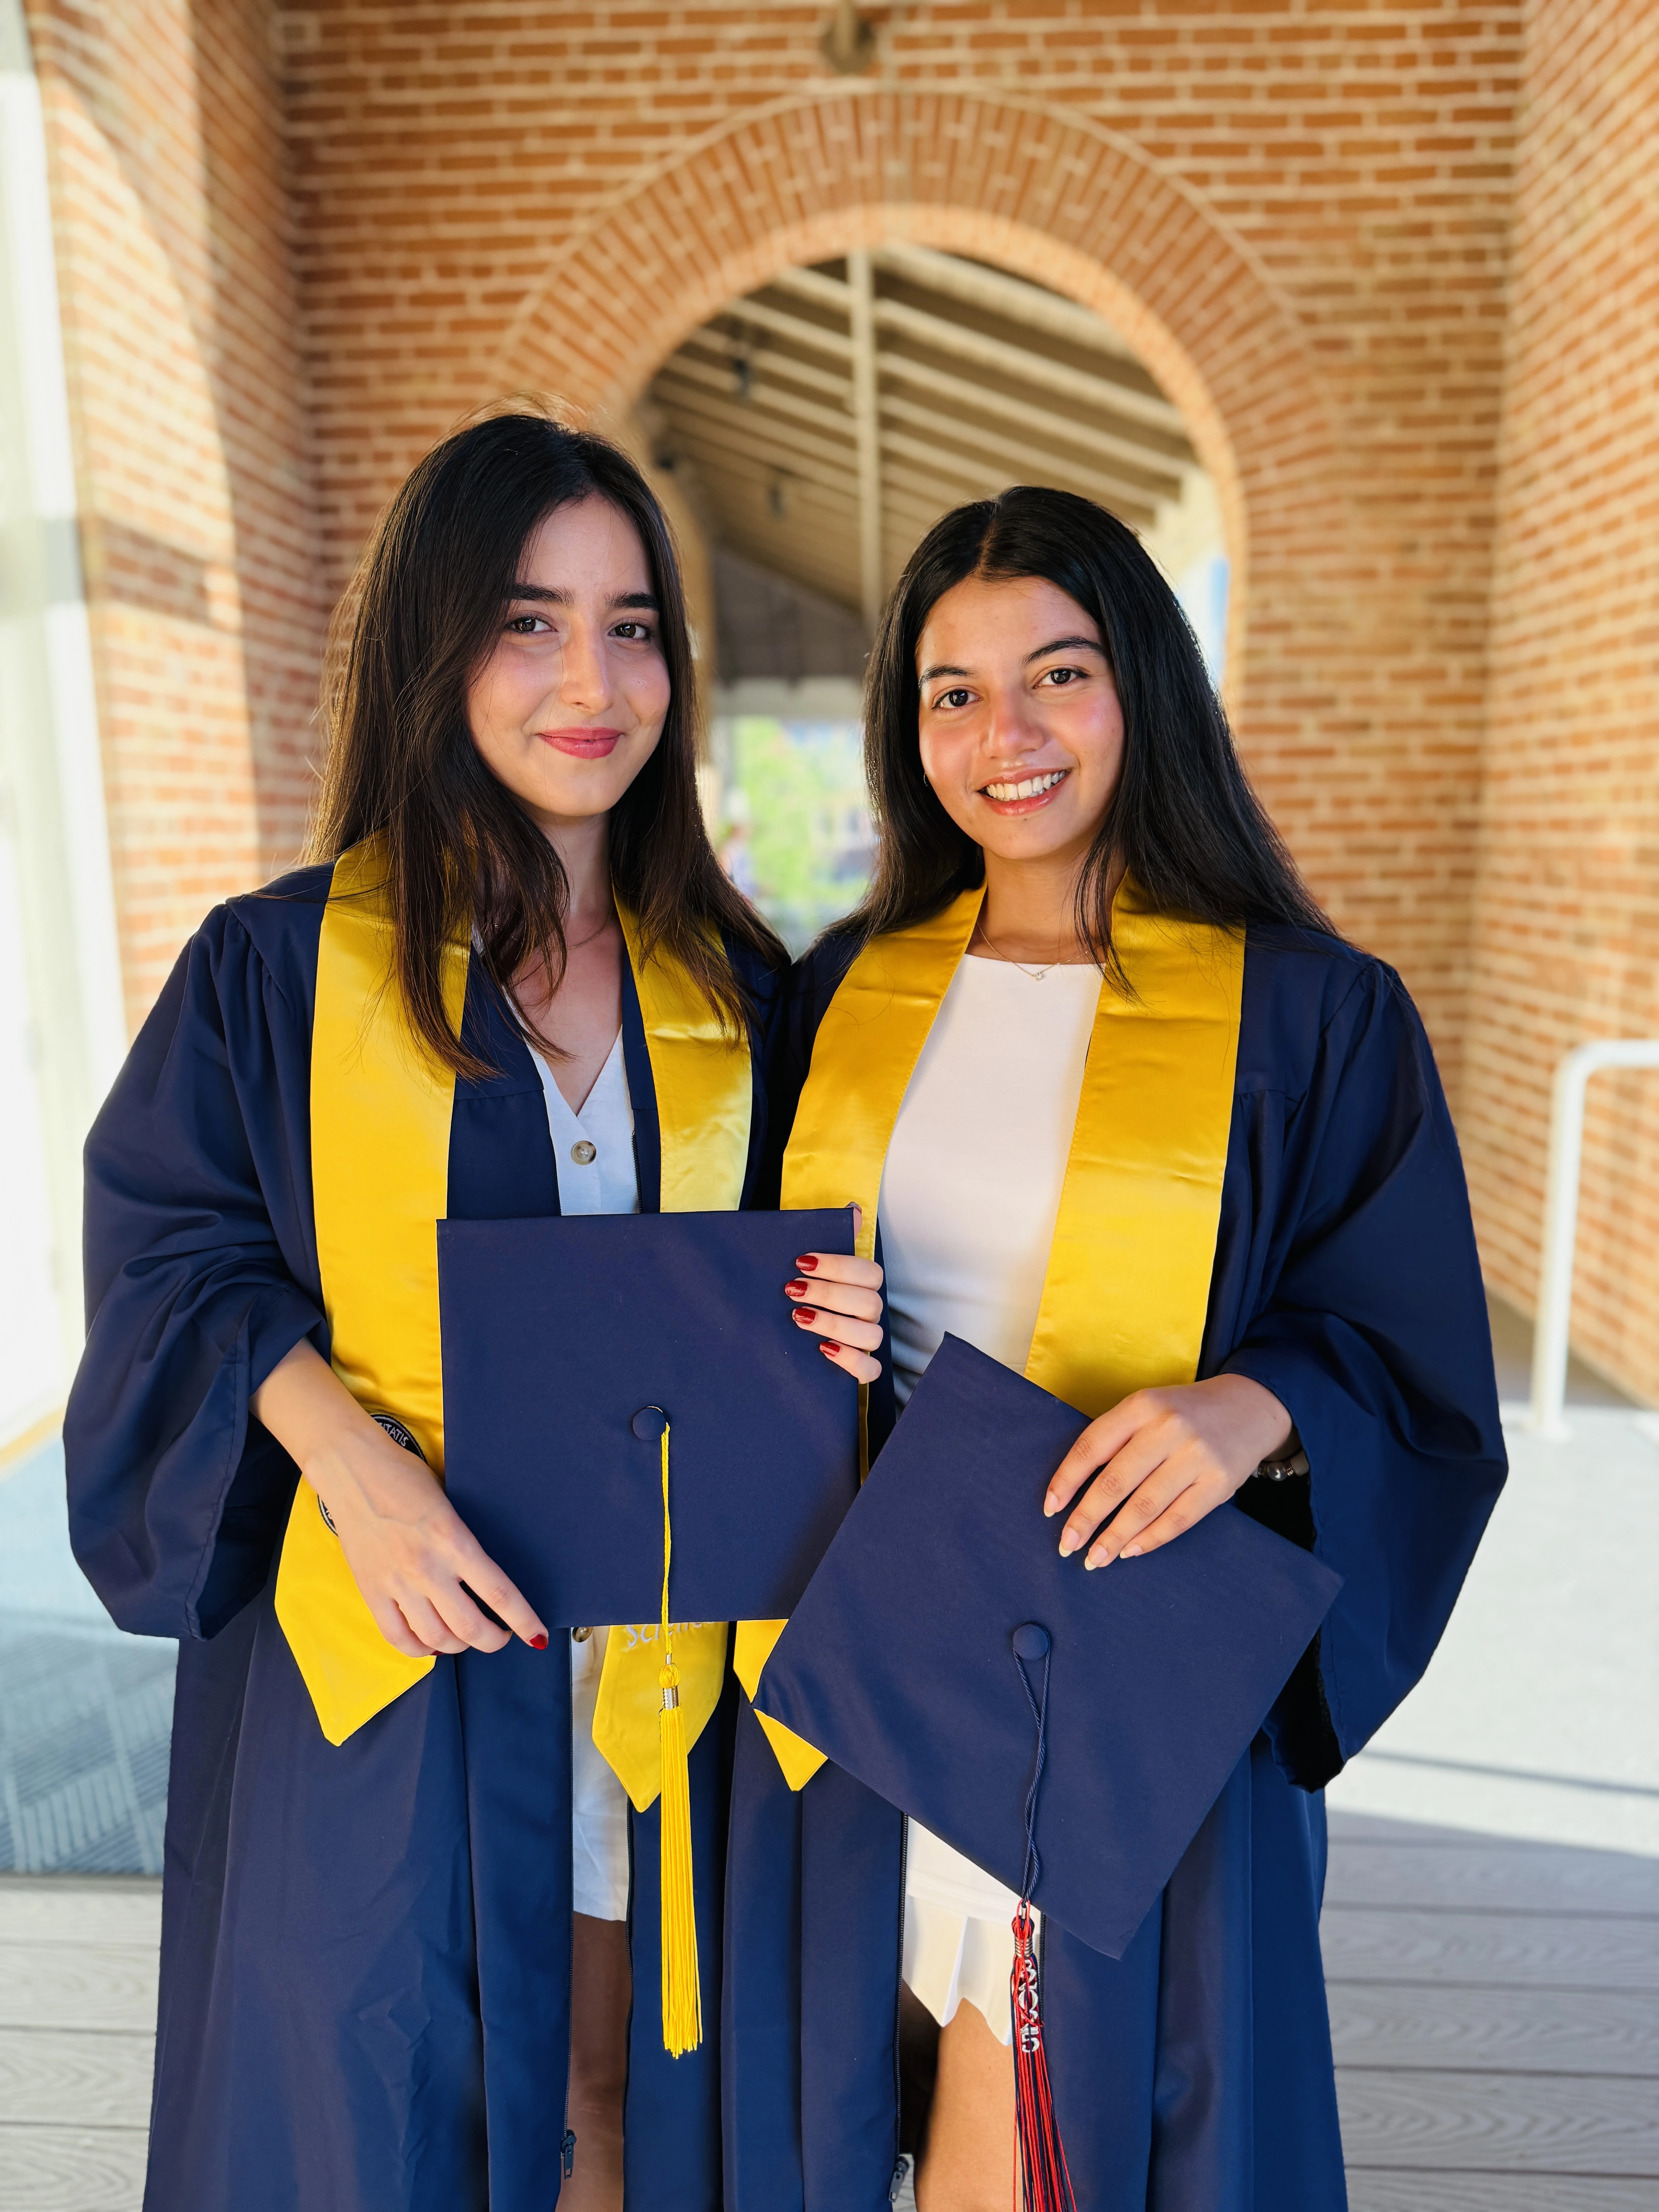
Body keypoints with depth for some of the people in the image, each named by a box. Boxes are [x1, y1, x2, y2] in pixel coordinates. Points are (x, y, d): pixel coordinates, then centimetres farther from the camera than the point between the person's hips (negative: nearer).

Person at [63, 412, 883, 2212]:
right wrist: (353, 1460, -18)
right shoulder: (279, 966, -4)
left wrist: (828, 1326, -11)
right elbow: (175, 1254, -3)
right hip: (384, 1656, -2)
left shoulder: (731, 982, 4)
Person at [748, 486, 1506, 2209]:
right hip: (868, 1662, 3)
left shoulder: (1312, 1015, -6)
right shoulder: (848, 989, 4)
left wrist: (1260, 1403, -23)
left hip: (1127, 1675, -3)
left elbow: (1422, 1379, -4)